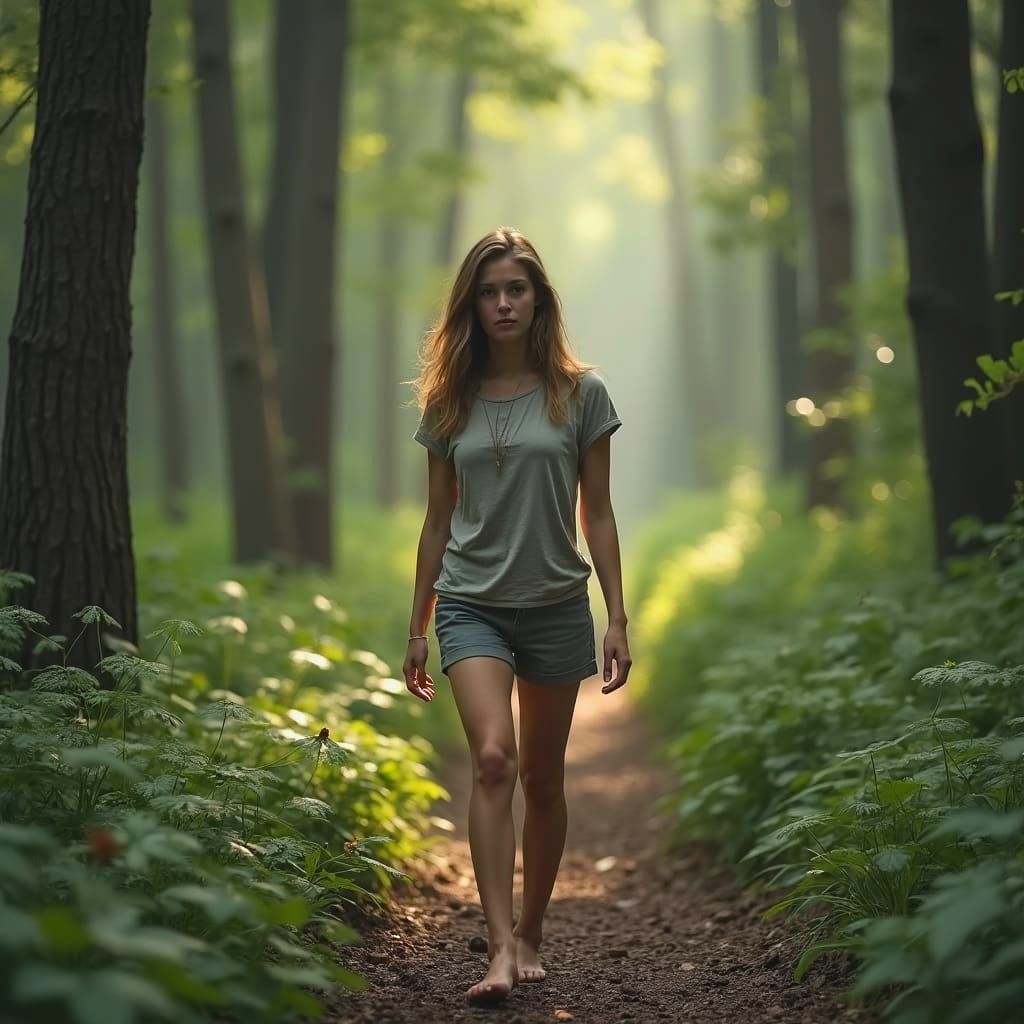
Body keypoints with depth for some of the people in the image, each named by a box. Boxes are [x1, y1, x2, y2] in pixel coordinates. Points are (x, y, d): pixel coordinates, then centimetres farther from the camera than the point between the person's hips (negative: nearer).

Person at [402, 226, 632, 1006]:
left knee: (542, 776, 9)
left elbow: (597, 514, 3)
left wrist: (618, 619, -1)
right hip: (472, 605, 0)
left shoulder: (579, 393, 1)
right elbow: (438, 522, 11)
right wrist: (416, 630, 12)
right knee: (492, 759, -19)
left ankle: (531, 933, 25)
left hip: (556, 605, 0)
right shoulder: (450, 403, 5)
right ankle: (502, 948, -22)